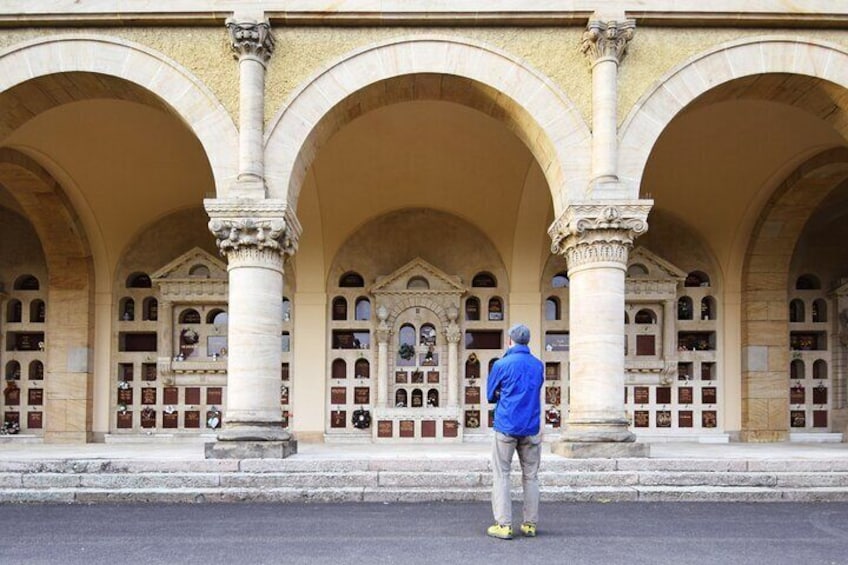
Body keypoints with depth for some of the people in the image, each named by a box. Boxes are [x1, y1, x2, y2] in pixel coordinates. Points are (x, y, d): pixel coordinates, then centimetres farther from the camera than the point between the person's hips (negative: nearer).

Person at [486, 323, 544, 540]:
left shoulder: (502, 364, -6)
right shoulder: (538, 365, 7)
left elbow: (490, 395, 3)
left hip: (506, 426, -4)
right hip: (531, 428, 4)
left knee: (501, 475, 2)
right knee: (531, 476, 11)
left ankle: (503, 525, -3)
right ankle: (530, 524, 13)